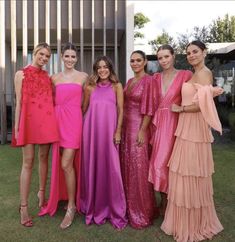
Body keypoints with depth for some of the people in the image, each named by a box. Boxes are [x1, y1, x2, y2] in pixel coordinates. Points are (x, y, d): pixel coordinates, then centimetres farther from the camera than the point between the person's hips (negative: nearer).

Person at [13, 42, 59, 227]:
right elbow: (19, 102, 0)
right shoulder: (21, 74, 5)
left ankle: (42, 192, 30)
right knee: (28, 162, -3)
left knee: (44, 158, 11)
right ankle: (24, 206, 4)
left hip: (47, 120, 4)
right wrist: (17, 127, -4)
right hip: (29, 120, -3)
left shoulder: (48, 76, 14)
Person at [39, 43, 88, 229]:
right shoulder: (55, 78, 13)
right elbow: (53, 100, 19)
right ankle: (64, 196, 29)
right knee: (60, 163, 10)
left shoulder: (83, 76, 4)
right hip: (58, 120, 4)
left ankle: (71, 206, 4)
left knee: (66, 164, -10)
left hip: (74, 120, -4)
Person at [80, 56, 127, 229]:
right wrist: (82, 129, 7)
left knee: (110, 167, -1)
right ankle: (93, 206, 23)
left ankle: (114, 209, 14)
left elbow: (120, 110, 2)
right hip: (91, 130, 2)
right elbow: (83, 109, 13)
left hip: (109, 130, -2)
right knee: (92, 165, 6)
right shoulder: (90, 87, 11)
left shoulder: (117, 86, 7)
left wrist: (118, 131, -6)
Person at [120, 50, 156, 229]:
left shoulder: (148, 80, -9)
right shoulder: (129, 81, 14)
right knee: (126, 165, 13)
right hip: (126, 125, 8)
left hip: (139, 126, -7)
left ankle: (142, 211, 17)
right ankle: (129, 205, 30)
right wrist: (120, 127, 11)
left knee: (139, 167, 0)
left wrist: (142, 131, -18)